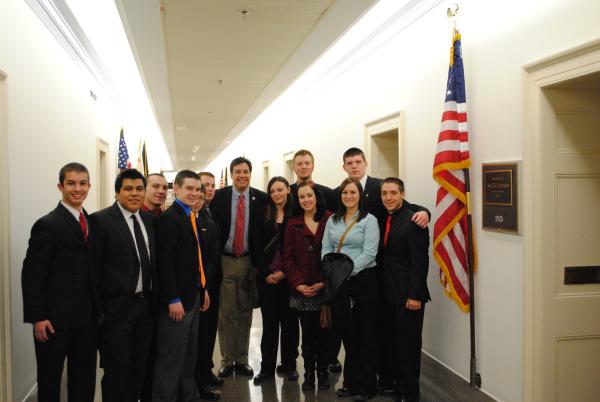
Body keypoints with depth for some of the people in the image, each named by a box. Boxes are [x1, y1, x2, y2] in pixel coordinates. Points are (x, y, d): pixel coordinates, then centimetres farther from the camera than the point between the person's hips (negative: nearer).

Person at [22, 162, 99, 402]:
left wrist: (97, 309, 8)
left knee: (84, 381, 15)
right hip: (55, 319, -6)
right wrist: (37, 317, -15)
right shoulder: (48, 225, -11)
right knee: (50, 379, 10)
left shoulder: (93, 222, 8)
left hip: (88, 317, 6)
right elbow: (32, 274, -12)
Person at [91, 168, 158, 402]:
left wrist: (155, 299, 9)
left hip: (146, 304, 6)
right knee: (117, 370, 5)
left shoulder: (150, 220, 9)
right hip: (117, 307, -6)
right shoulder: (101, 220, -9)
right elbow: (94, 267, -10)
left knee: (141, 367, 16)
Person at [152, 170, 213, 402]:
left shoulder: (193, 218, 13)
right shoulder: (169, 218, -14)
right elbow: (165, 262, -20)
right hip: (177, 300, -9)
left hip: (194, 296, 9)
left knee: (189, 355, 18)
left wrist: (203, 289, 16)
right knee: (171, 357, 0)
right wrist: (174, 299, -22)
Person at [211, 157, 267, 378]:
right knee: (226, 314, 5)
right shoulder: (219, 196, -2)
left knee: (245, 313, 10)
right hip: (225, 261, -1)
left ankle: (242, 359, 21)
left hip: (248, 262, 1)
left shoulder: (261, 198, 0)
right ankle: (227, 360, 17)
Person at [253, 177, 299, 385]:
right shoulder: (263, 215, 6)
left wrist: (284, 272, -8)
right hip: (267, 276, 1)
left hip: (289, 275, -1)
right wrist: (266, 273, -5)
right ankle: (267, 367, 12)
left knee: (289, 320, 6)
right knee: (269, 321, 5)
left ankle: (289, 365, 18)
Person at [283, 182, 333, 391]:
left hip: (325, 288, -1)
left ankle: (323, 372, 23)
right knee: (307, 333, 7)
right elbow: (288, 257, 4)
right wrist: (299, 284, -7)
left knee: (323, 332, 8)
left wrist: (323, 283, -10)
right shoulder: (293, 224, 6)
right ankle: (308, 373, 20)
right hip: (301, 290, 2)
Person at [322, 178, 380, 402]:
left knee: (365, 332, 3)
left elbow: (369, 253, -12)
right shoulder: (333, 220, 12)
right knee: (345, 330, 11)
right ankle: (351, 382, 25)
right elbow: (326, 248, 8)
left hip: (362, 279, -5)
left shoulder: (369, 220, -4)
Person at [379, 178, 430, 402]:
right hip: (389, 293, 7)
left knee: (409, 344, 3)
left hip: (408, 295, -7)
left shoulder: (413, 221, -13)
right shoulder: (384, 220, 11)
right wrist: (383, 289, 9)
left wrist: (415, 296, -19)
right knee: (395, 342, 14)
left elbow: (420, 261, -16)